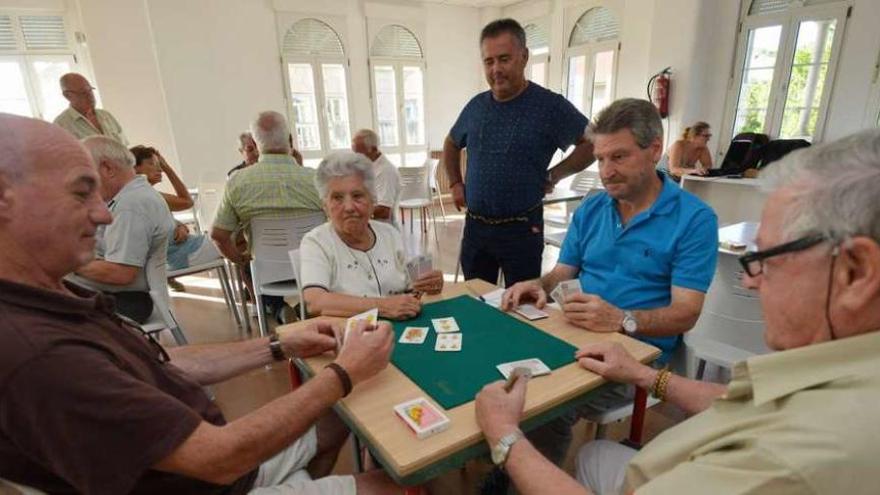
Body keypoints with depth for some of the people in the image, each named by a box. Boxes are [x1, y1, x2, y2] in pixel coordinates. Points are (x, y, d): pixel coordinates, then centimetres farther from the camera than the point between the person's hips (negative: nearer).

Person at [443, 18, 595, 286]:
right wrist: (455, 184, 12)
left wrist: (552, 176, -10)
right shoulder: (476, 106, 6)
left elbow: (593, 143, -6)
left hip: (522, 228, -4)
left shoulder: (550, 105, -10)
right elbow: (451, 144, 22)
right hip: (475, 226, 5)